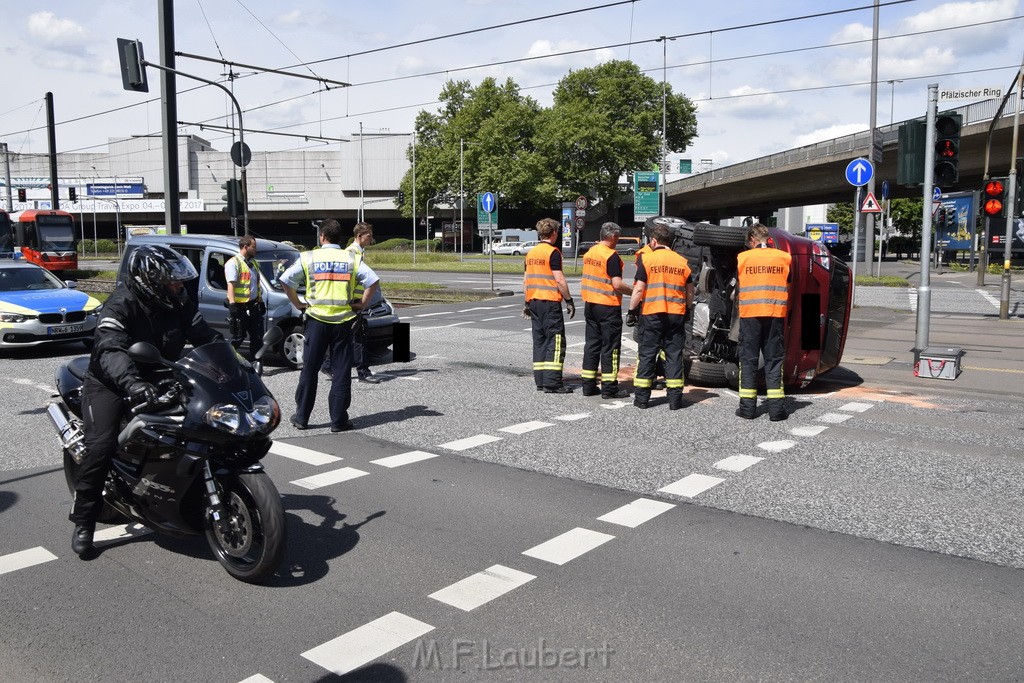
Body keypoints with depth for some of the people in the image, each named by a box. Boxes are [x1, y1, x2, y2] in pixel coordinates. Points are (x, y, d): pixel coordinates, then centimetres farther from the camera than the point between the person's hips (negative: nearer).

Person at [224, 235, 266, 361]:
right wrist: (232, 304, -26)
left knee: (257, 336, 9)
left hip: (253, 304, 8)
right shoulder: (233, 263, -10)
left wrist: (260, 301, 21)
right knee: (238, 337, -3)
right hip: (240, 306, -8)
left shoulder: (253, 262, 17)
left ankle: (253, 361, 17)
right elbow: (231, 284, -18)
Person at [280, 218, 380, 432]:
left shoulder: (308, 258, 1)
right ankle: (339, 420, 5)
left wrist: (297, 304, 6)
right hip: (343, 321, 0)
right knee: (341, 372, 4)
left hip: (316, 319, 0)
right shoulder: (352, 258, 1)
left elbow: (285, 281, -3)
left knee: (309, 369, 10)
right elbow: (372, 281, -9)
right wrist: (362, 304, 1)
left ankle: (301, 417, 17)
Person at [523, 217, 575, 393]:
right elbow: (559, 280, -15)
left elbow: (525, 280, 15)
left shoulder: (531, 253, 12)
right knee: (555, 341, -4)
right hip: (550, 301, -8)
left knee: (539, 341, 11)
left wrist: (527, 303, 20)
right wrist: (569, 300, -9)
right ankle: (552, 382, -8)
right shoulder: (552, 252, -10)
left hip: (534, 301, 8)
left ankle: (540, 381, 13)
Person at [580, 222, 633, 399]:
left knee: (592, 344, 12)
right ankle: (609, 387, 2)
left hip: (590, 304, 8)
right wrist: (634, 291, -8)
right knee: (610, 347, -1)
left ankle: (588, 385, 15)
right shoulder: (611, 255, -15)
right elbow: (617, 285, -21)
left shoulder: (589, 252, 10)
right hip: (608, 306, -8)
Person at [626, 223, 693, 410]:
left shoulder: (647, 259, -4)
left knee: (647, 355, 5)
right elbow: (690, 292, 12)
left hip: (652, 313, -3)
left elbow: (639, 289, -8)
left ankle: (641, 397, 8)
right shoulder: (682, 261, 9)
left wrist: (632, 310, -1)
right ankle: (675, 398, 8)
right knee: (674, 356, 7)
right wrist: (685, 309, 25)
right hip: (677, 314, 3)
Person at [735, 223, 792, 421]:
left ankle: (748, 406, 7)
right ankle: (776, 408, 4)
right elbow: (788, 287, 12)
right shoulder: (785, 258, 4)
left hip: (749, 314, -1)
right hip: (776, 315, 1)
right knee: (774, 360, 6)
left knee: (748, 359, 7)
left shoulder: (742, 258, 0)